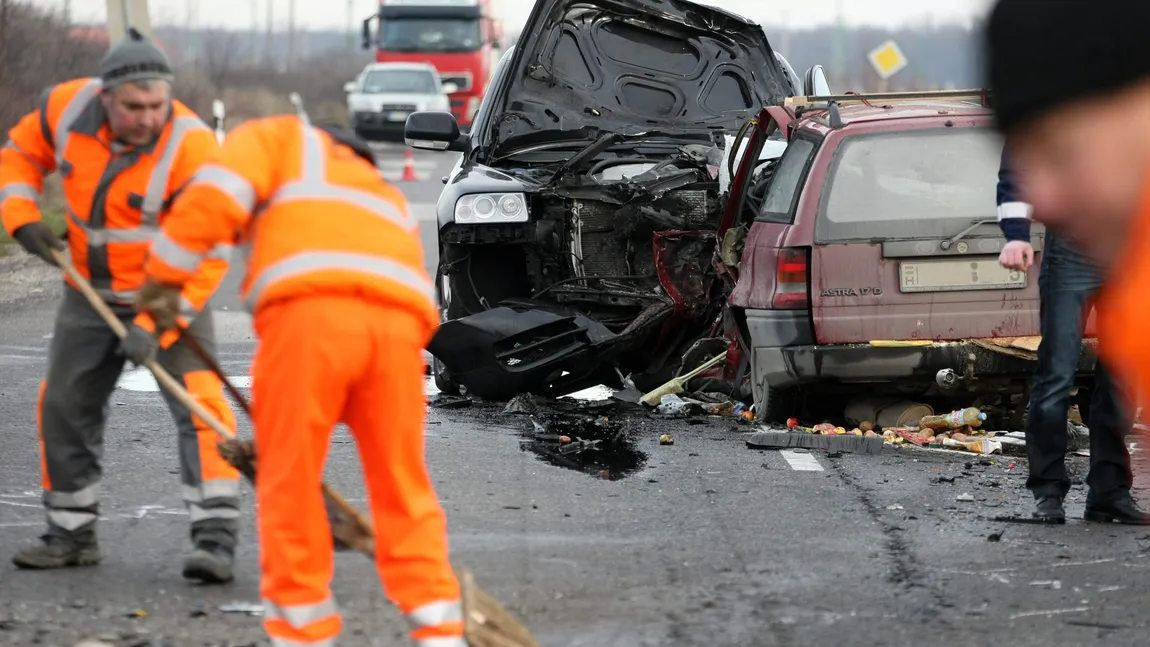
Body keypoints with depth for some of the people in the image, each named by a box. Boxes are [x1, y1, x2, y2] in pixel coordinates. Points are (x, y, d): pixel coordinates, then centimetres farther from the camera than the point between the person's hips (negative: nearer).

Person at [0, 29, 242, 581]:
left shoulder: (191, 147, -30)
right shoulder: (67, 107, -17)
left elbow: (207, 255, -29)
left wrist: (157, 326, -34)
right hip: (92, 291, 5)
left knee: (198, 401, -19)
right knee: (65, 405, 10)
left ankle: (215, 539, -21)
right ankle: (73, 533, 25)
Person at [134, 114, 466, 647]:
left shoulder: (275, 139, 28)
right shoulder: (383, 197, 42)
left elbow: (215, 195, 5)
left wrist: (163, 277, 14)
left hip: (310, 313, -5)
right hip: (398, 320, 5)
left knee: (290, 483, 8)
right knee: (402, 487, 16)